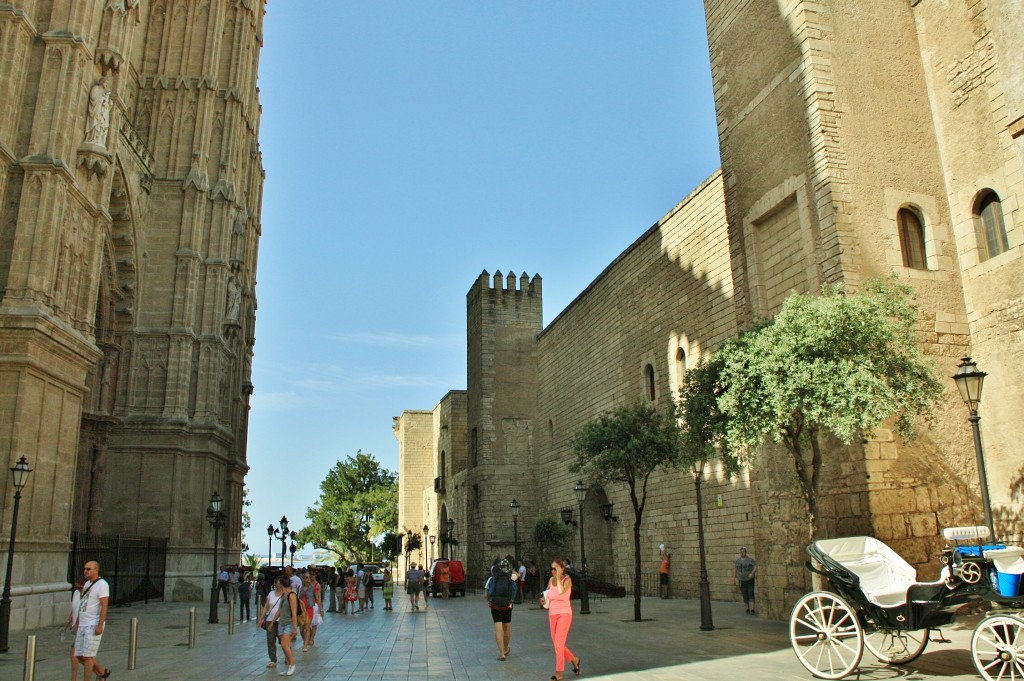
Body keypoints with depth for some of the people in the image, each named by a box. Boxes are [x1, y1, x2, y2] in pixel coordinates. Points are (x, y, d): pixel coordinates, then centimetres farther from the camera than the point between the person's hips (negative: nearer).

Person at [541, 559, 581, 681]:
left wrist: (558, 576, -21)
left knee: (558, 644, -12)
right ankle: (574, 660, 35)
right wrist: (544, 601, -3)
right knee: (557, 645, 11)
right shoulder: (551, 580, 7)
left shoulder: (567, 580, -9)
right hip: (552, 615, 6)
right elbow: (547, 596, 19)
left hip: (564, 614, -6)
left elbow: (561, 592, -27)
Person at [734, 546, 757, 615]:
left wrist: (752, 573, -28)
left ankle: (752, 610, -16)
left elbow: (755, 567, -10)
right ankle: (747, 609, 16)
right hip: (742, 581, 3)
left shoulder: (750, 559, -4)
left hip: (750, 580, -2)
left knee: (751, 594, -12)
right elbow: (735, 570, 11)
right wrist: (736, 579, 5)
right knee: (745, 596, 4)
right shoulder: (737, 560, 6)